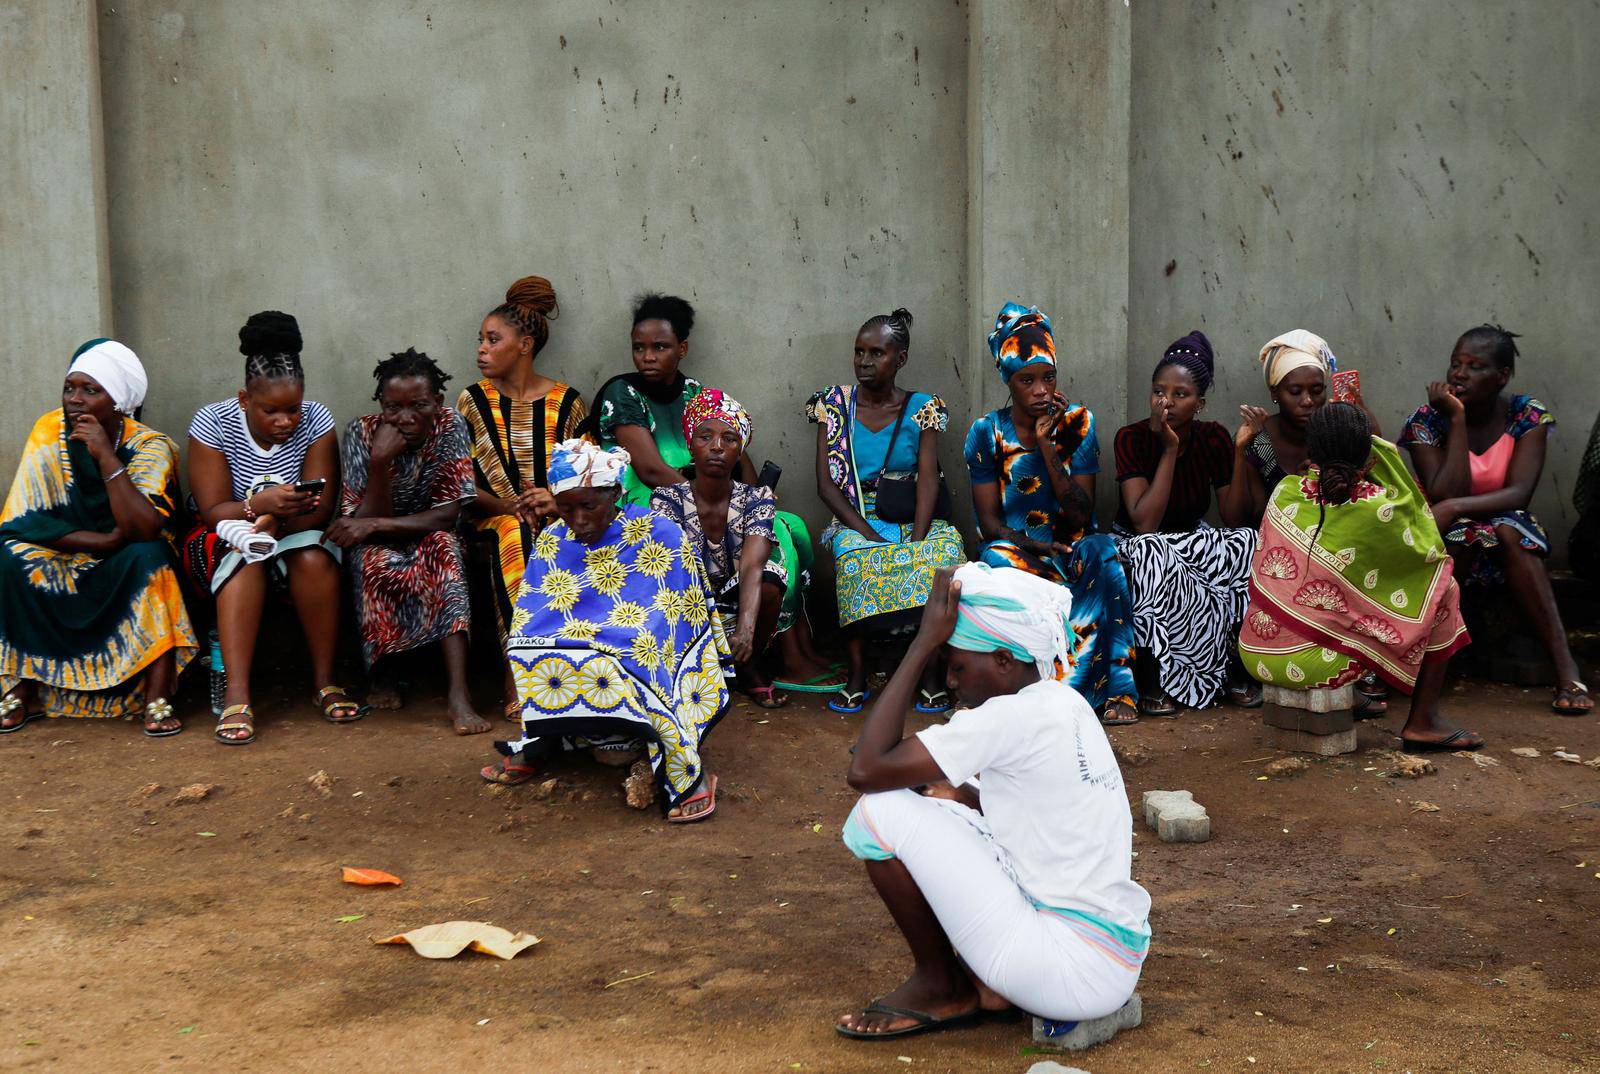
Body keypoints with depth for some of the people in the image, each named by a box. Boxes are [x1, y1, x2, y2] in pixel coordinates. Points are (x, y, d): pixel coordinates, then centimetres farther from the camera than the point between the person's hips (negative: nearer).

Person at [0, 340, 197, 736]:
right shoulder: (49, 432, -9)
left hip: (128, 581, -2)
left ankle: (157, 700, -31)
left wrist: (106, 456, -31)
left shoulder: (150, 447, -14)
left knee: (148, 555, -32)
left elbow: (145, 531, -29)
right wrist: (106, 541, -20)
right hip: (59, 573, 2)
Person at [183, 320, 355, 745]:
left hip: (294, 535, 1)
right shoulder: (213, 423, -13)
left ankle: (325, 682, -22)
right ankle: (237, 696, -41)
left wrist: (279, 521, -34)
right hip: (226, 539, -1)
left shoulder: (315, 420, -9)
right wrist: (260, 505, -37)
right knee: (244, 557, -34)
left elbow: (321, 508, -14)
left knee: (315, 558, -31)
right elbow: (212, 511, -17)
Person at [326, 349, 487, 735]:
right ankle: (382, 674, -11)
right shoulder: (362, 431, -13)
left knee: (444, 547, -33)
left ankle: (458, 690, -40)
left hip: (427, 540, 1)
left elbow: (446, 516, -17)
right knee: (373, 563, -34)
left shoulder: (450, 428, -13)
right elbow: (368, 517, -17)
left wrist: (374, 525, -27)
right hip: (377, 545, 0)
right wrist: (379, 460, -33)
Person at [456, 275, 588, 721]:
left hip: (559, 517, 1)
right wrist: (511, 506, -12)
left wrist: (559, 502, -14)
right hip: (496, 518, -1)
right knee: (517, 538, -37)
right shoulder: (472, 401, 9)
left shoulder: (567, 403, 9)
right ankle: (516, 679, -37)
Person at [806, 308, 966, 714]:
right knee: (854, 556, -35)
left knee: (946, 546, -32)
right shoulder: (835, 403, 4)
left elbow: (928, 479, -7)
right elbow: (826, 483, -3)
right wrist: (869, 533, -17)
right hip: (856, 520, 0)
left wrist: (917, 540, -24)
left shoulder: (922, 408, 4)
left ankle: (932, 674, -25)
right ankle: (857, 675, -25)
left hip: (911, 520, 1)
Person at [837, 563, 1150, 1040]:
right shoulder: (1064, 705, 9)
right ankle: (985, 982, 13)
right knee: (945, 807, 20)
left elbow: (865, 770, -18)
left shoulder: (1015, 716, -18)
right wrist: (962, 797, 11)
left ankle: (939, 987, 9)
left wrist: (924, 645, -14)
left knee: (878, 813, -8)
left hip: (1073, 973, -9)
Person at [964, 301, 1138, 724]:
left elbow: (1081, 517, -7)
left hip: (1071, 549, 0)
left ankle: (1117, 688, -31)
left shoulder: (1078, 423, 0)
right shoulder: (987, 432, 0)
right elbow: (989, 521, -3)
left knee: (1105, 551, -33)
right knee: (998, 560, -35)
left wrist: (1046, 445, -15)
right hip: (1015, 547, 0)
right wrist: (1031, 547, -25)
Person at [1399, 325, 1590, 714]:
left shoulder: (1527, 416, -6)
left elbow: (1519, 493, -19)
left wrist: (1454, 507, -34)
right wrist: (1457, 420, -23)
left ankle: (1566, 668, -38)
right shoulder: (1427, 420, -10)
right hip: (1447, 540, -1)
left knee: (1510, 531, -34)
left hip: (1508, 535, 1)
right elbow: (1443, 496, -21)